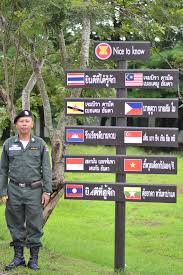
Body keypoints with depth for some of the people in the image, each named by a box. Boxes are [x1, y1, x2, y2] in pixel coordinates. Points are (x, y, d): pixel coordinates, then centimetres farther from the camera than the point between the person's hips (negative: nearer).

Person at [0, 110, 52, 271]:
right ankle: (18, 257, 19)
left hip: (34, 190, -1)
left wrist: (47, 191, -4)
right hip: (14, 190, 1)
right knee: (16, 225, 8)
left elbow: (46, 169, 3)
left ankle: (34, 259, 10)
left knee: (34, 225, 1)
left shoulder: (40, 144, 3)